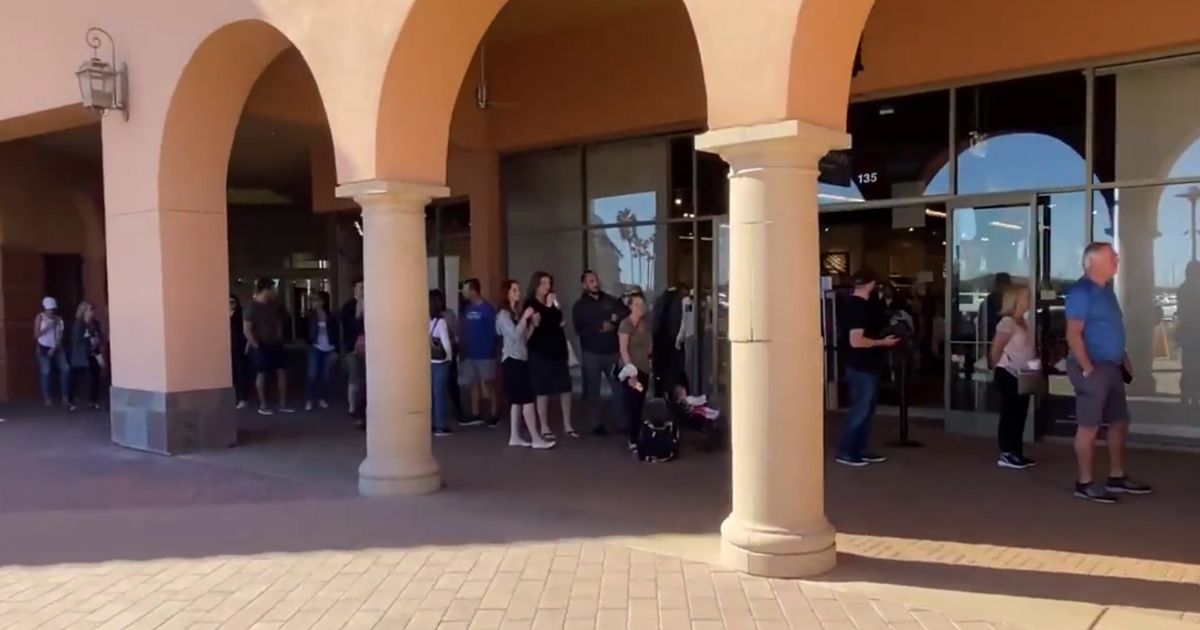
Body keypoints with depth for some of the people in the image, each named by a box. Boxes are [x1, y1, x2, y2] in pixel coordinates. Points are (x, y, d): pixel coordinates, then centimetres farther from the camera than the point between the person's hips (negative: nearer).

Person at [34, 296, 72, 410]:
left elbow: (60, 337, 0)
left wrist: (54, 348, -11)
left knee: (65, 369, -8)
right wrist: (47, 327, -17)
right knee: (45, 372, -4)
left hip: (57, 348, 2)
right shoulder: (40, 317, -1)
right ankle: (47, 398, 8)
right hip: (44, 348, -2)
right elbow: (36, 335, -6)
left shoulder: (58, 319, 4)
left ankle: (65, 398, -2)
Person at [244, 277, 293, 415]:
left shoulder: (273, 305, 6)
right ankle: (263, 405, 13)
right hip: (261, 346, -7)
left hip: (275, 344, 7)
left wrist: (279, 339, 11)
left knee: (282, 372, 5)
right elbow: (247, 330, -16)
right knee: (261, 374, 3)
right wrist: (255, 345, -15)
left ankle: (283, 404, 13)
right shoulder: (252, 307, -14)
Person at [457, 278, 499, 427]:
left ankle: (494, 415, 13)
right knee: (473, 384, 11)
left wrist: (490, 351, -15)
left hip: (484, 354, -6)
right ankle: (476, 415, 20)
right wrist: (461, 348, 2)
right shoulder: (465, 308, 6)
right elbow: (462, 329, 9)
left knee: (487, 384, 2)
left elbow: (493, 332, -13)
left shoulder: (487, 309, -13)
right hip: (470, 354, 6)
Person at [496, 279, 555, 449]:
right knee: (527, 399, -11)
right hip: (512, 360, -9)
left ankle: (514, 437, 13)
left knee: (517, 400, 9)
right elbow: (515, 335, -20)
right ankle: (536, 439, -12)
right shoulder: (503, 315, -8)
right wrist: (525, 317, -19)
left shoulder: (517, 313, 16)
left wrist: (533, 323, 0)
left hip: (521, 359, 9)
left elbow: (525, 337, 13)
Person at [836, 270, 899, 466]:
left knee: (866, 409, 14)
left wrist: (882, 339, 16)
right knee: (860, 410, -4)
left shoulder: (857, 304, 13)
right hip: (861, 367, -10)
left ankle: (859, 450, 20)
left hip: (866, 366, 10)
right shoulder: (858, 307, -18)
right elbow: (856, 341, -24)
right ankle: (845, 451, 3)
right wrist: (883, 342, -15)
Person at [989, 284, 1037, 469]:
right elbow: (996, 350, -15)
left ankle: (1017, 453, 18)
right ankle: (1006, 455, 1)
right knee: (1009, 414, -4)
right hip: (1008, 375, -9)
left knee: (1019, 414, 11)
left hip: (1021, 376, 9)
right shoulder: (1007, 323, -15)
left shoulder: (1023, 322, 14)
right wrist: (999, 369, -4)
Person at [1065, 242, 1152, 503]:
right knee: (1089, 426, -3)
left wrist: (1124, 360, 16)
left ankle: (1117, 477, 26)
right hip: (1094, 368, -9)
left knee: (1120, 423, 14)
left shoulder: (1106, 289, 14)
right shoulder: (1081, 292, -15)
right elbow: (1073, 335, -20)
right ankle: (1084, 483, 4)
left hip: (1112, 366, 9)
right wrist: (1088, 368, -20)